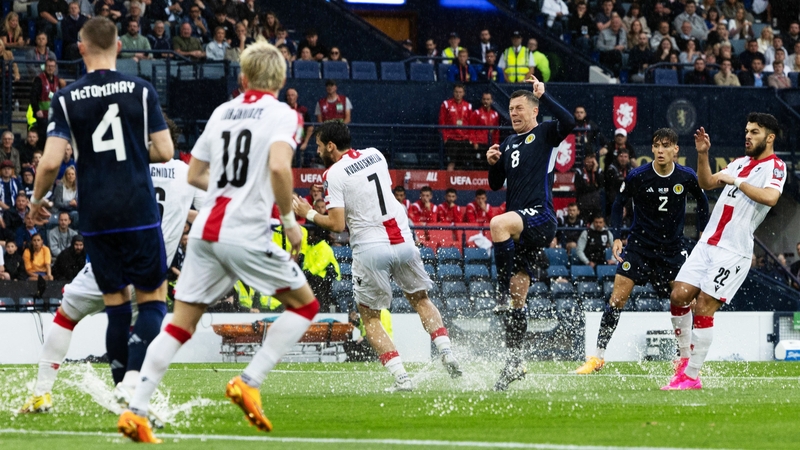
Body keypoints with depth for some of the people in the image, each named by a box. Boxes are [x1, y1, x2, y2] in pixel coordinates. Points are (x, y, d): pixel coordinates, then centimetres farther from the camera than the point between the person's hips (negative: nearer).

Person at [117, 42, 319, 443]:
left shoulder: (222, 112, 15)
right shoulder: (282, 114, -2)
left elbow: (195, 174, 21)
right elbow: (279, 167, -20)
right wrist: (289, 220, -8)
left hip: (205, 231, 6)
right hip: (246, 234, -6)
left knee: (180, 324, 8)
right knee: (305, 304, 11)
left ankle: (136, 410, -2)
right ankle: (248, 383, -1)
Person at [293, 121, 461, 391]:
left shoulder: (334, 174, -9)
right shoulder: (375, 155, 10)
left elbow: (337, 224, -12)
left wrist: (309, 214, 3)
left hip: (370, 247, -5)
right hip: (403, 240, 5)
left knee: (369, 317, 7)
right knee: (420, 299, 23)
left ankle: (401, 377, -6)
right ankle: (447, 354, 5)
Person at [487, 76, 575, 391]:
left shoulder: (545, 134, 3)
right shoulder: (509, 143, 22)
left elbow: (568, 122, -20)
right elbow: (496, 185, 24)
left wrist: (542, 96, -16)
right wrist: (492, 163, 4)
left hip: (540, 217, -7)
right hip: (520, 227, 7)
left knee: (499, 224, -39)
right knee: (518, 296, 5)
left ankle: (504, 290, -31)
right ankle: (515, 361, 10)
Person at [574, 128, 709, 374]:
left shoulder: (687, 177, -9)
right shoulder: (637, 177, -13)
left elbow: (702, 201, 10)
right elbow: (619, 204, 1)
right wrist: (617, 237, -8)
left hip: (673, 247, 1)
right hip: (640, 243, -1)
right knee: (617, 297, -10)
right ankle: (598, 356, -3)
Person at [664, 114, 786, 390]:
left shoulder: (775, 167, -5)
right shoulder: (741, 163, 18)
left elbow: (770, 197, -24)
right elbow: (706, 183, 24)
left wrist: (736, 181, -18)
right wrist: (703, 154, 10)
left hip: (734, 251, -7)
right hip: (708, 243, 7)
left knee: (703, 307, -12)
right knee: (679, 295, -1)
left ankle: (691, 376, -5)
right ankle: (686, 358, 16)